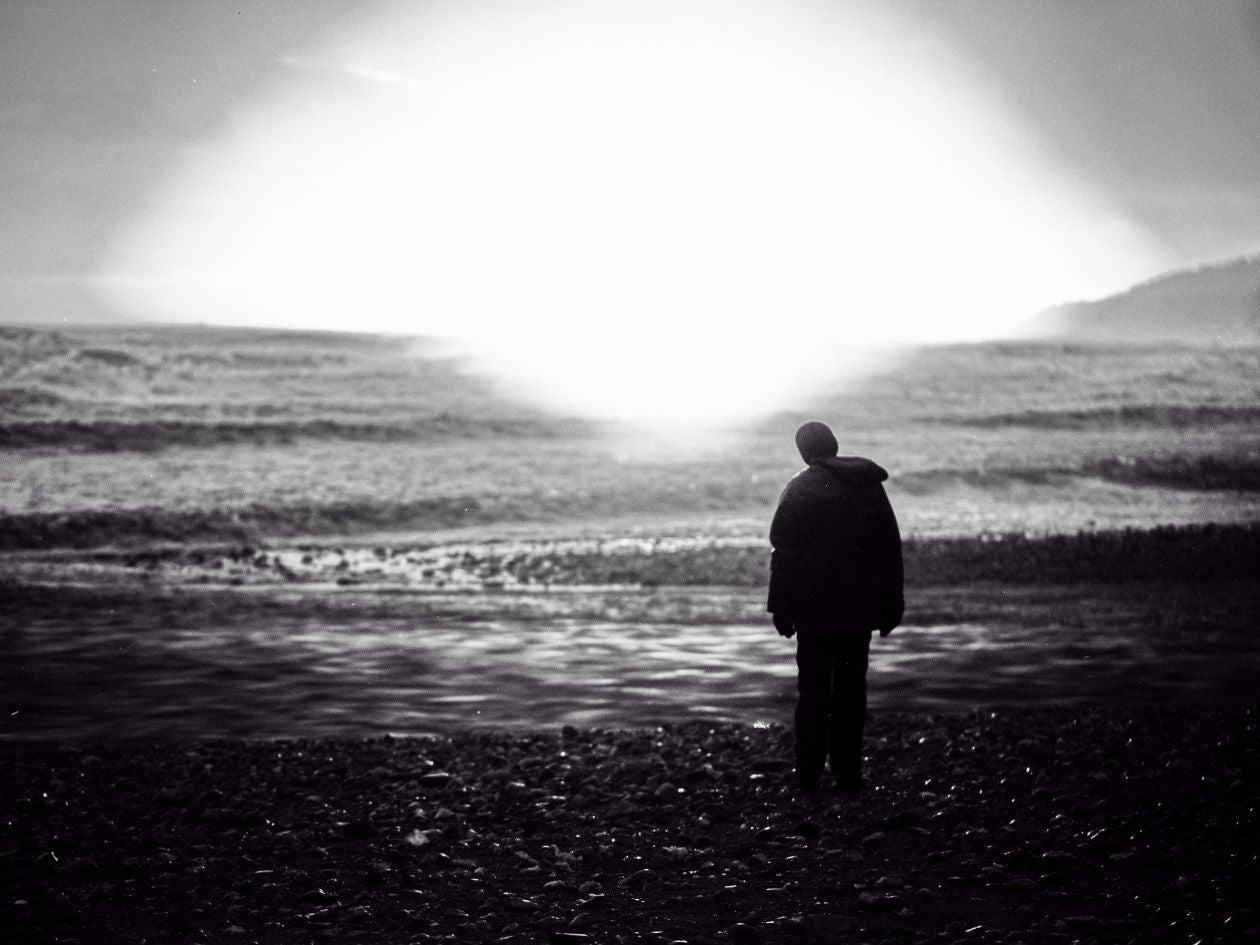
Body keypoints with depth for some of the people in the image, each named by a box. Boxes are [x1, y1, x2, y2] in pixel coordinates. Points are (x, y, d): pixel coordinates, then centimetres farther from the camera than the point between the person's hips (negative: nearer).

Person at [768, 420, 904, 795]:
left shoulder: (801, 489, -7)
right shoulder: (870, 486, 7)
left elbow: (785, 553, -10)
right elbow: (890, 548, 10)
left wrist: (781, 607, -4)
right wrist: (892, 605, 16)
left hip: (815, 609, -3)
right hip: (860, 609, 3)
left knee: (813, 690, 4)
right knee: (851, 690, 7)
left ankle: (809, 774, 2)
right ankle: (848, 775, 6)